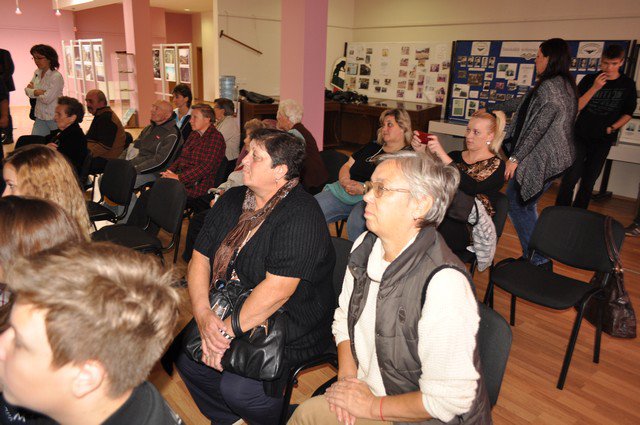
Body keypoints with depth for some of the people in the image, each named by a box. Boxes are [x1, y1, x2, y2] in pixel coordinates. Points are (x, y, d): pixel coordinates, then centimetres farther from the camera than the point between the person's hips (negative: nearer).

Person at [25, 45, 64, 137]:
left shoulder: (56, 76, -16)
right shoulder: (37, 73, 8)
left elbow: (47, 99, -19)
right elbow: (27, 91, 3)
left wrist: (33, 90, -3)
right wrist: (38, 91, -15)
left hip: (54, 118, -7)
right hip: (40, 117, 7)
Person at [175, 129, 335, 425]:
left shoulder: (301, 215, -22)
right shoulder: (232, 200, 4)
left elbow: (277, 289, -28)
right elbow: (200, 258, 2)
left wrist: (229, 330, -21)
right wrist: (203, 314, -13)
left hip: (290, 327, -7)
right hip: (230, 312, 8)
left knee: (238, 389, -22)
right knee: (183, 353, -4)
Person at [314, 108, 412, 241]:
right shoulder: (373, 147, 22)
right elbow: (347, 166, 21)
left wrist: (364, 189, -16)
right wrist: (345, 180, -3)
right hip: (343, 192, 6)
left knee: (356, 223, -39)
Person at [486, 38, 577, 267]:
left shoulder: (550, 86, -17)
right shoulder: (565, 84, 15)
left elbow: (538, 127, -22)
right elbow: (522, 103, 23)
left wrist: (515, 157, -21)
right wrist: (490, 109, 30)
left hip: (541, 159, -10)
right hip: (553, 158, 10)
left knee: (515, 203, -1)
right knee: (526, 205, 16)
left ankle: (538, 259, 4)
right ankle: (535, 256, 22)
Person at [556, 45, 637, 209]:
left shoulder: (628, 84, 0)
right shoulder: (589, 79, -4)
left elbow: (628, 112, 9)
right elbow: (576, 107, -12)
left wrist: (612, 128, -3)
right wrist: (594, 88, -21)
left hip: (604, 140, 2)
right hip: (581, 136, -2)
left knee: (589, 179, 8)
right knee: (571, 176, -9)